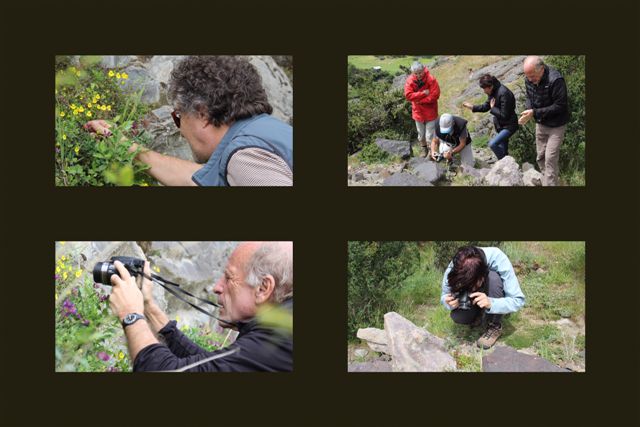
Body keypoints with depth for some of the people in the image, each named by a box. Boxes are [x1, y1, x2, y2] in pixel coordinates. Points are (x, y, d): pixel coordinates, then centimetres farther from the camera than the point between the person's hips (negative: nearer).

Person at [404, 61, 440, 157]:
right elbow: (408, 95, -19)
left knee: (430, 133, 1)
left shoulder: (431, 79, -19)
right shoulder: (410, 81, -12)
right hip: (418, 110, 3)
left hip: (430, 110, -3)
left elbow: (435, 95, -21)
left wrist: (420, 100, -19)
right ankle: (423, 148, 37)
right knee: (421, 132, 18)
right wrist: (423, 93, -26)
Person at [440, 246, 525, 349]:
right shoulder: (453, 269, -30)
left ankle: (495, 326, -13)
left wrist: (491, 303, -50)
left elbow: (518, 300, -33)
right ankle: (478, 313, 7)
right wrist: (449, 303, -36)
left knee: (493, 278, -34)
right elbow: (444, 296, -12)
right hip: (473, 301, 2)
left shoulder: (499, 260, -37)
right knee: (457, 316, -28)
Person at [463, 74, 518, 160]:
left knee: (492, 144, -22)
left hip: (509, 126, -9)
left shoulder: (504, 94, -27)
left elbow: (504, 115, -27)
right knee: (503, 151, 16)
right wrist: (472, 107, 1)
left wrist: (493, 108, -15)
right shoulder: (493, 92, 2)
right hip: (501, 126, 10)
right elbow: (485, 107, 13)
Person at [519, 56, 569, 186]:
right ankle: (546, 182, 28)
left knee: (550, 159, -9)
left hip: (556, 126, -7)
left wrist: (535, 112, -28)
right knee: (540, 157, 13)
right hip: (540, 124, 7)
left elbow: (559, 106, -26)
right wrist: (528, 110, -16)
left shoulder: (555, 80, -30)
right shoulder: (529, 79, -9)